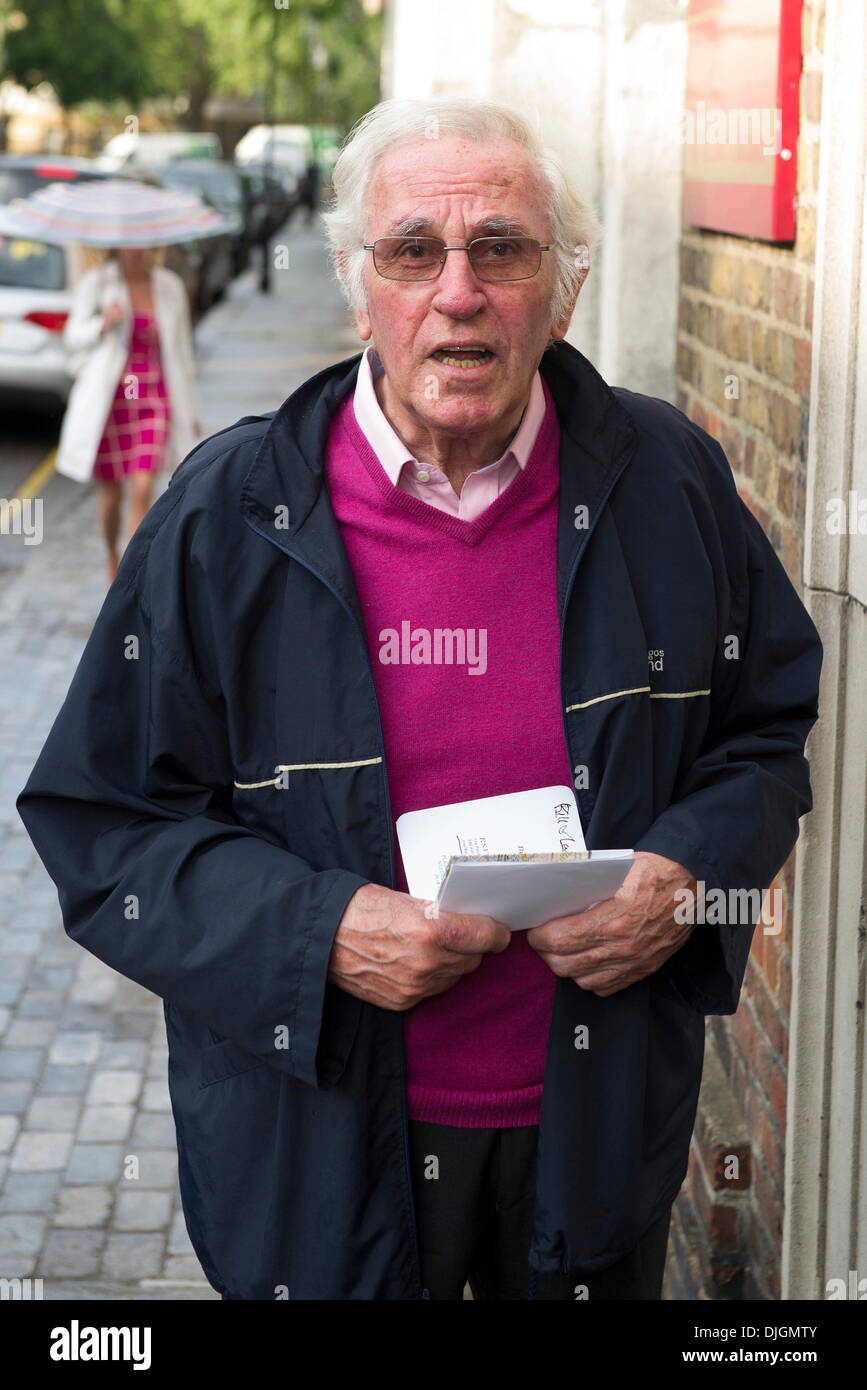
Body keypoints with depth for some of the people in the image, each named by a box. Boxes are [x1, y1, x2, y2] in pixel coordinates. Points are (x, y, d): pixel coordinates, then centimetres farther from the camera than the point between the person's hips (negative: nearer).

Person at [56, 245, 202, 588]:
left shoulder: (170, 286, 5)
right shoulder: (95, 282, -3)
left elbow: (182, 349, 12)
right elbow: (73, 338, 0)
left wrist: (190, 410, 15)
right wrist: (103, 324, -21)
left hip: (153, 400, 1)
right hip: (106, 399, -1)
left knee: (143, 491, -12)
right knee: (112, 494, 8)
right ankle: (111, 556, 37)